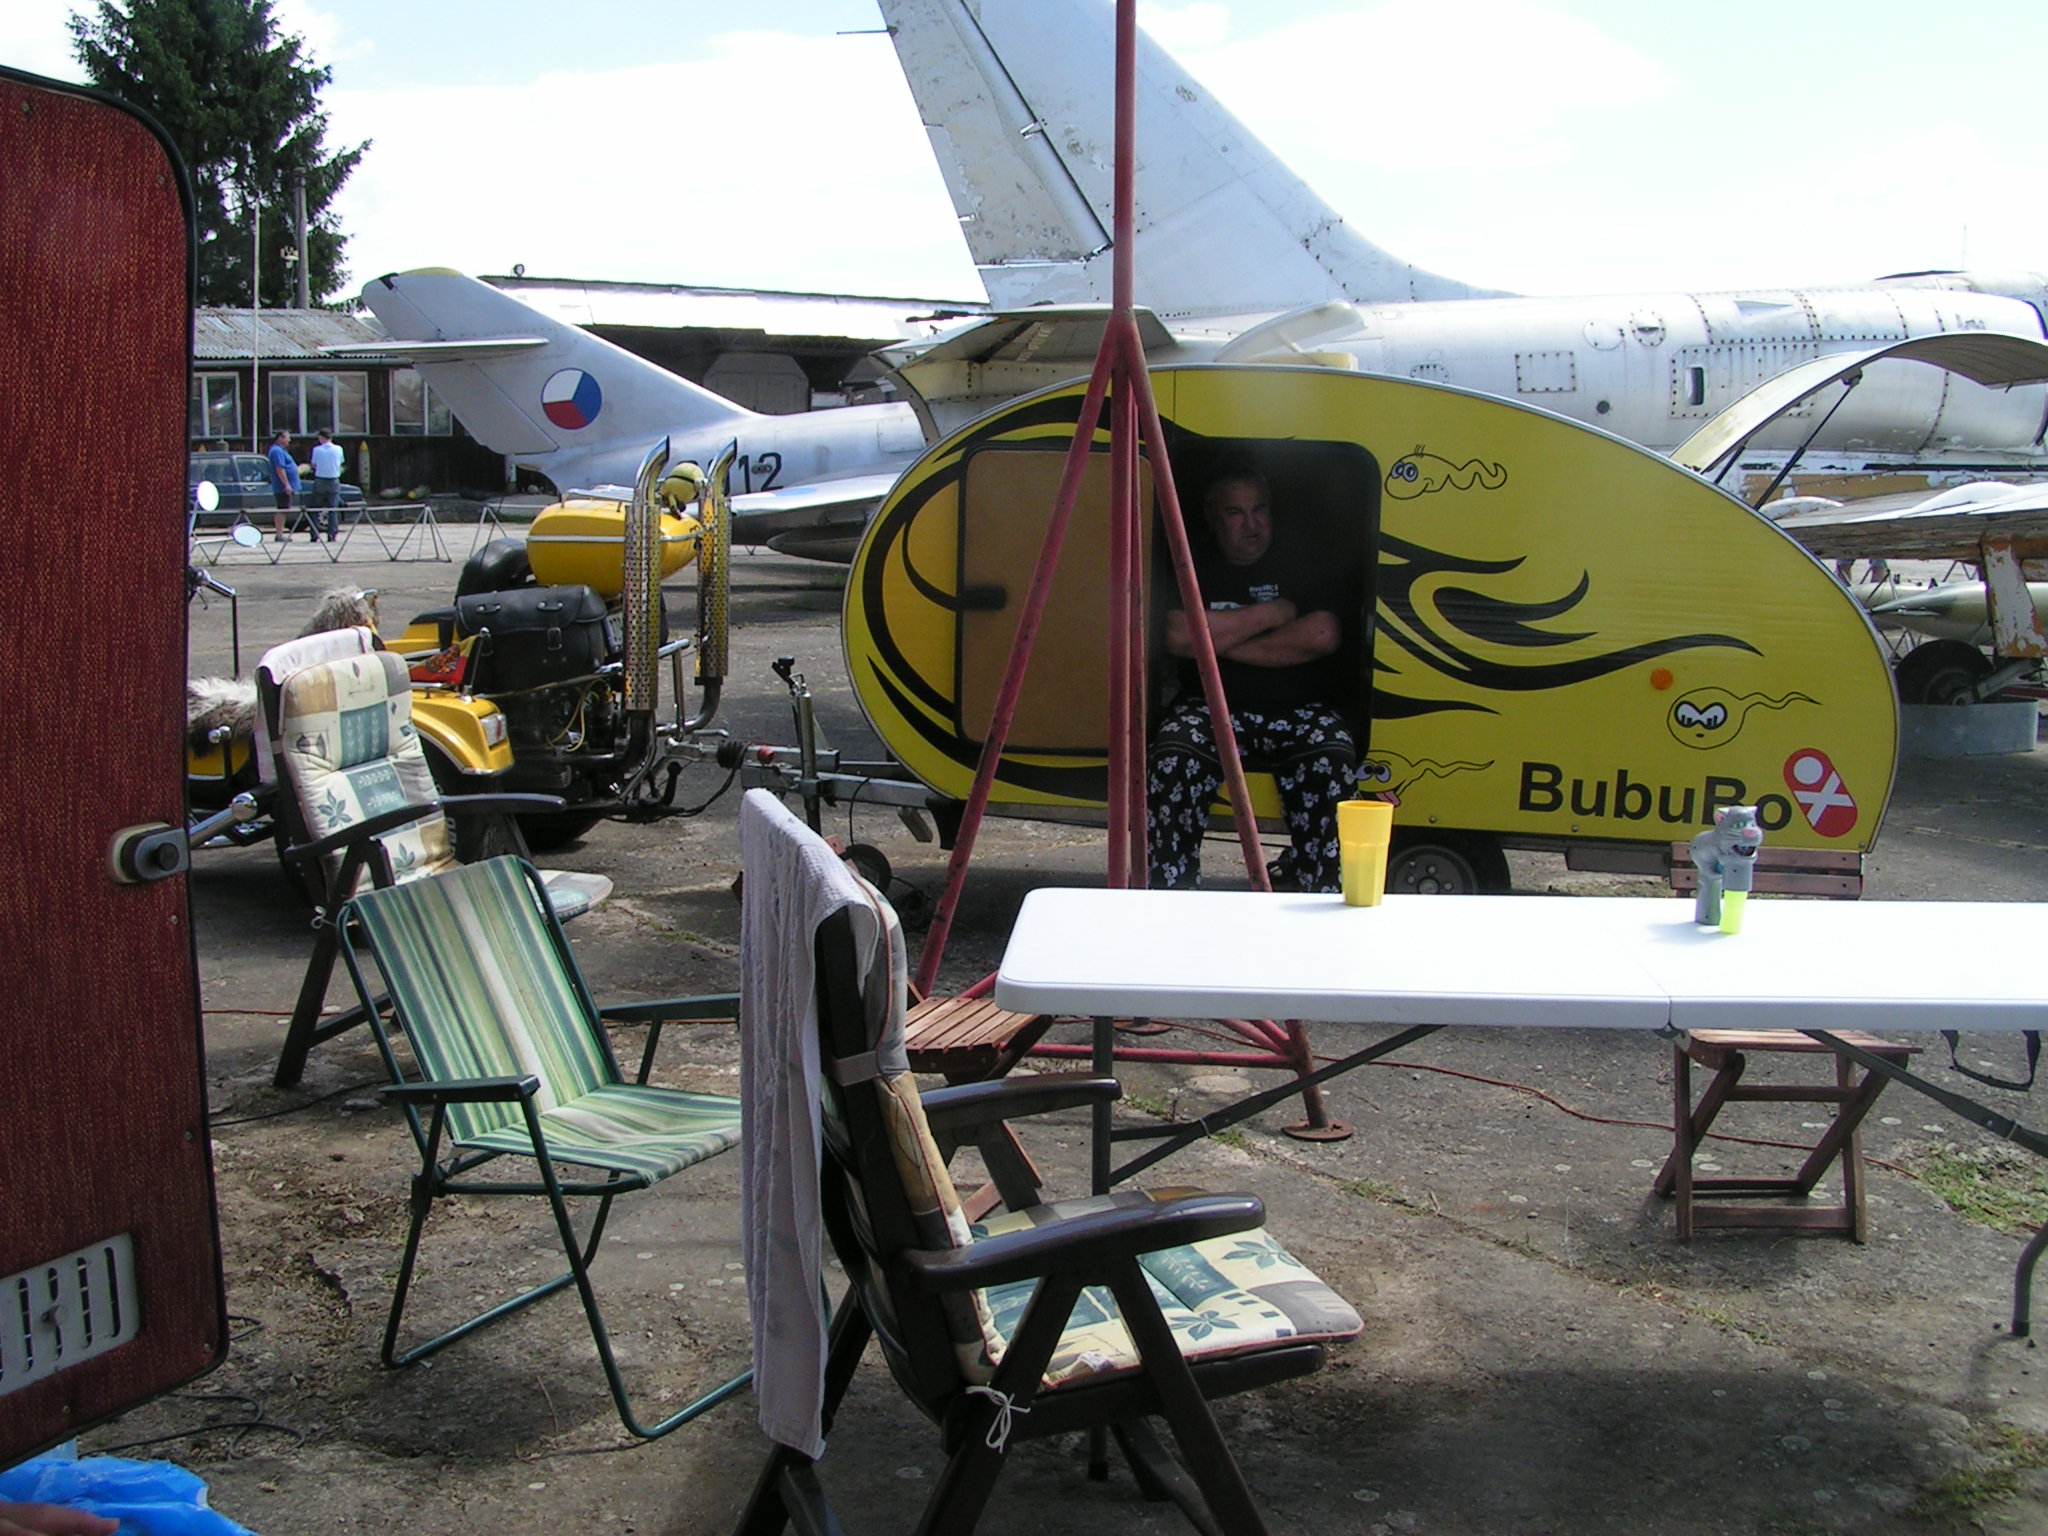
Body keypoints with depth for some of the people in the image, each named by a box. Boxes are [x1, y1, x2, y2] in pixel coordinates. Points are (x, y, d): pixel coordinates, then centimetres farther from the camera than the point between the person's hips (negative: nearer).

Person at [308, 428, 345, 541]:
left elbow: (313, 465, 3)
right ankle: (331, 535, -2)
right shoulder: (338, 449, -2)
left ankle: (315, 534, 4)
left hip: (320, 481, -1)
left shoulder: (317, 450, -6)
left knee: (316, 509, 9)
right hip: (334, 481, 1)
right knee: (333, 510, 4)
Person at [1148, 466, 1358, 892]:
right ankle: (1171, 899, -26)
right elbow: (1178, 636, -7)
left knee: (1331, 757, -33)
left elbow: (1323, 636, -8)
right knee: (1172, 755, -31)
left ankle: (1319, 898, -26)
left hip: (1298, 708, 0)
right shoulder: (1193, 570, 12)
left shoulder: (1307, 564, 10)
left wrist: (1223, 641, -6)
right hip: (1211, 705, 1)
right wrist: (1270, 614, -4)